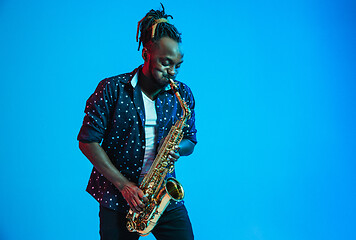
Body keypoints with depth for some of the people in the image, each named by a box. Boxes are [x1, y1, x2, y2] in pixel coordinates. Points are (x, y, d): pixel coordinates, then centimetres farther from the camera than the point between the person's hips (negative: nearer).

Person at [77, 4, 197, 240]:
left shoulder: (183, 94, 2)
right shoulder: (111, 89, -8)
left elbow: (190, 140, 13)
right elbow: (87, 142, -8)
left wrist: (178, 149, -13)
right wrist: (123, 185, -13)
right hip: (117, 197, -2)